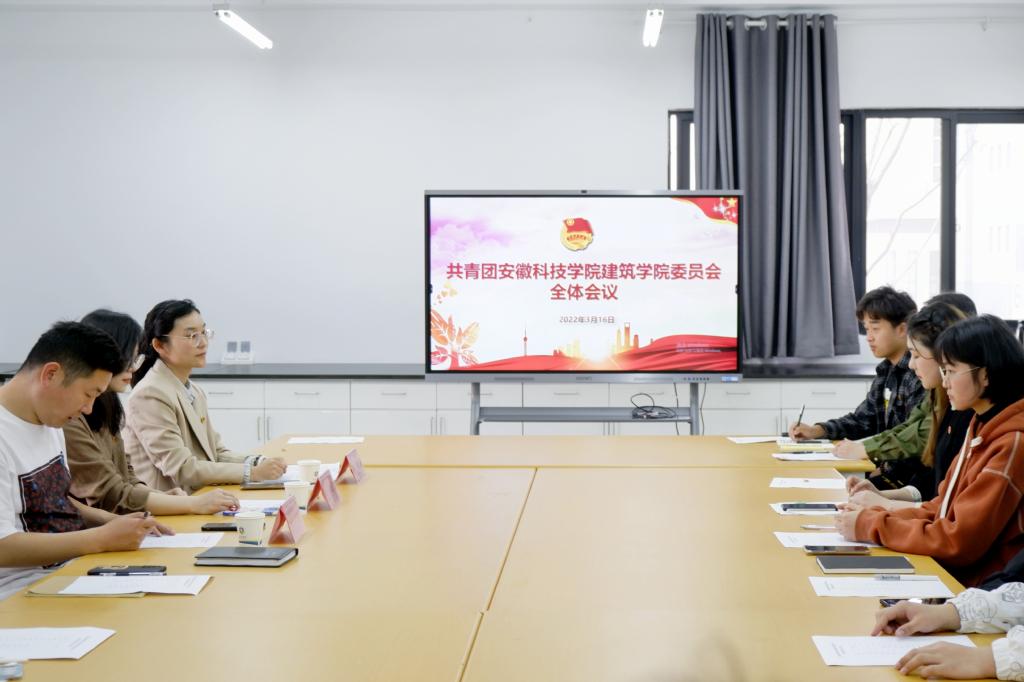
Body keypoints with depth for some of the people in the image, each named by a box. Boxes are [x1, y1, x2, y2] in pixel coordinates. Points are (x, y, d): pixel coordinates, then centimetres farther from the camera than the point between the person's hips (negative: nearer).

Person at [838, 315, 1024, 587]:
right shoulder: (982, 428, 11)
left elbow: (959, 540, -19)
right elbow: (940, 511, 13)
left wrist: (869, 526, -11)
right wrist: (873, 515, -2)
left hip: (977, 588, -8)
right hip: (948, 571, 8)